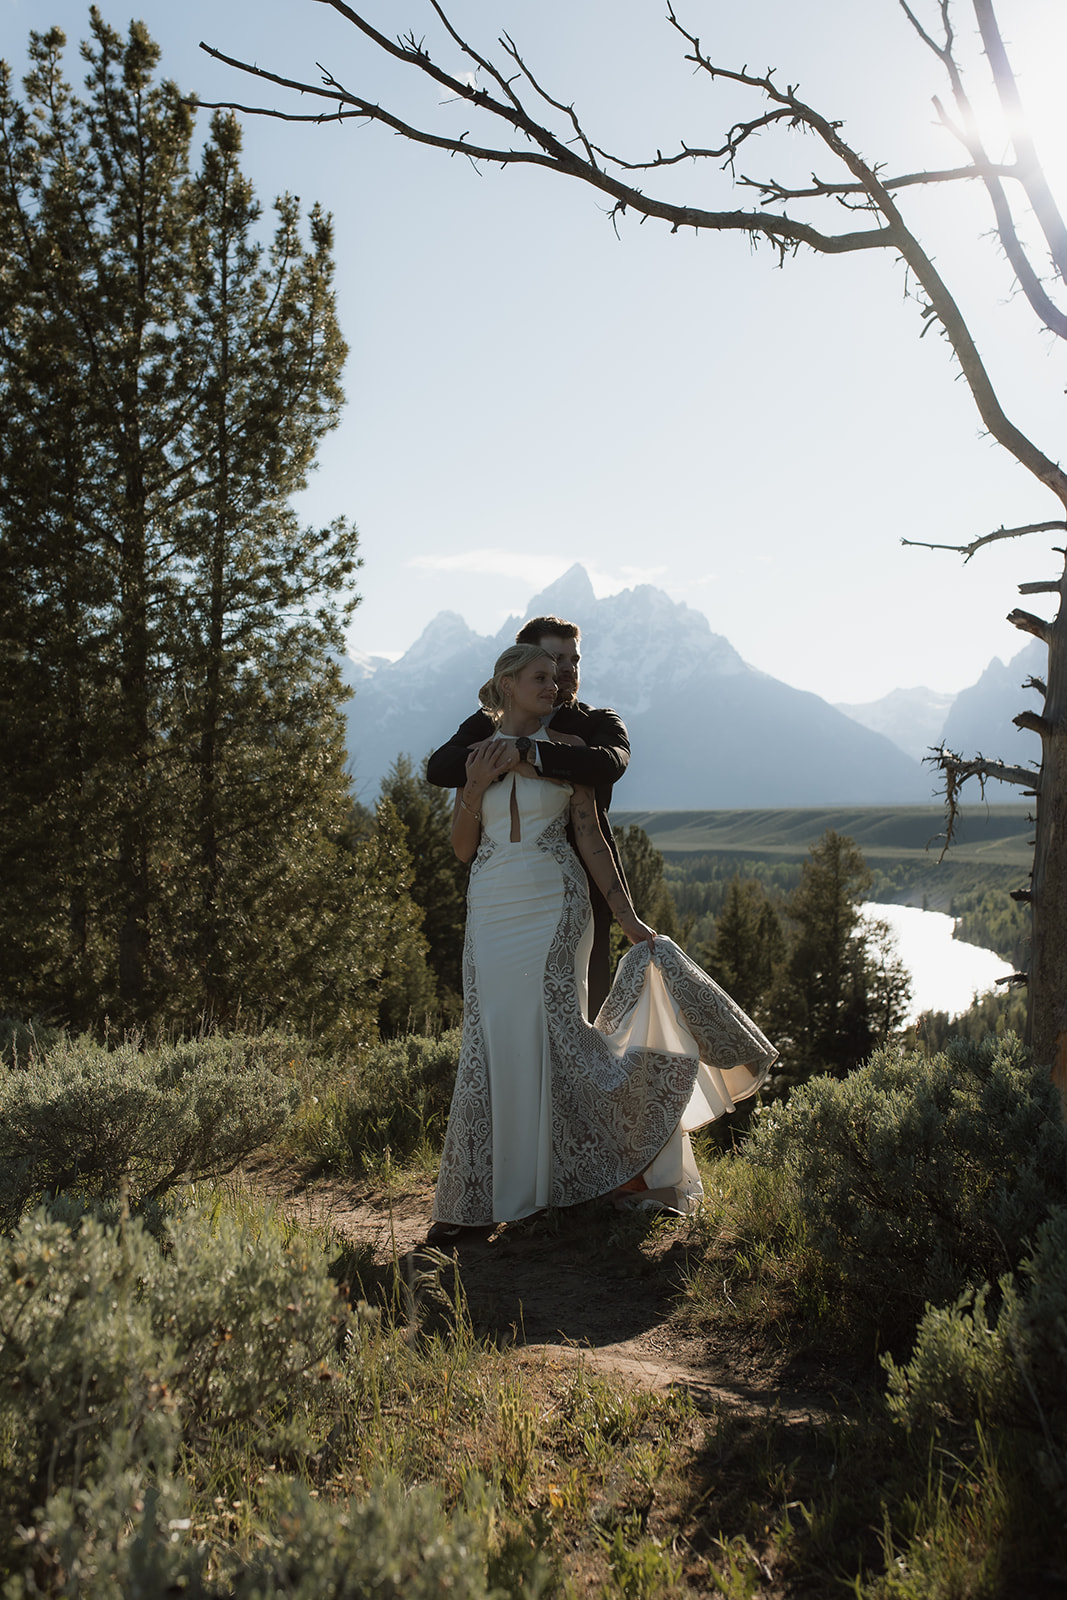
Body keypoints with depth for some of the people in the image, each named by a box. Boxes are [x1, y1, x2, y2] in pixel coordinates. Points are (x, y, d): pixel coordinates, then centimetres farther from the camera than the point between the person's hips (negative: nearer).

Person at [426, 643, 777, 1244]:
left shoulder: (566, 747, 3)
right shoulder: (478, 755, 10)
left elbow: (591, 837, 0)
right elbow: (463, 848, 8)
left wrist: (628, 916, -4)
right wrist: (475, 787, -7)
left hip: (553, 905, -3)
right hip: (492, 909, 3)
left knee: (552, 1029, -9)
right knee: (492, 1044, 3)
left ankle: (624, 1161, 12)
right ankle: (480, 1200, 14)